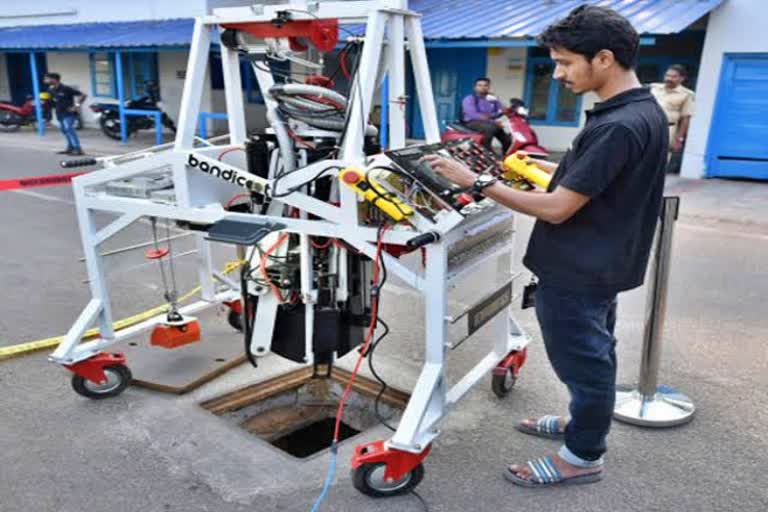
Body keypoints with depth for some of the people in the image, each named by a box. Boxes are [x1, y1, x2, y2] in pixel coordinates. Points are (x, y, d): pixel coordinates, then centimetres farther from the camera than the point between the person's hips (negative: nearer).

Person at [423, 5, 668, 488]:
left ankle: (583, 456, 28)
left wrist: (478, 182, -23)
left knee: (583, 359, 7)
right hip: (600, 262, 10)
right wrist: (555, 169, 13)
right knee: (594, 353, 24)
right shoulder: (644, 111, 3)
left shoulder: (617, 127, -28)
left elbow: (557, 209, -27)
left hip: (578, 271, -10)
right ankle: (587, 423, 45)